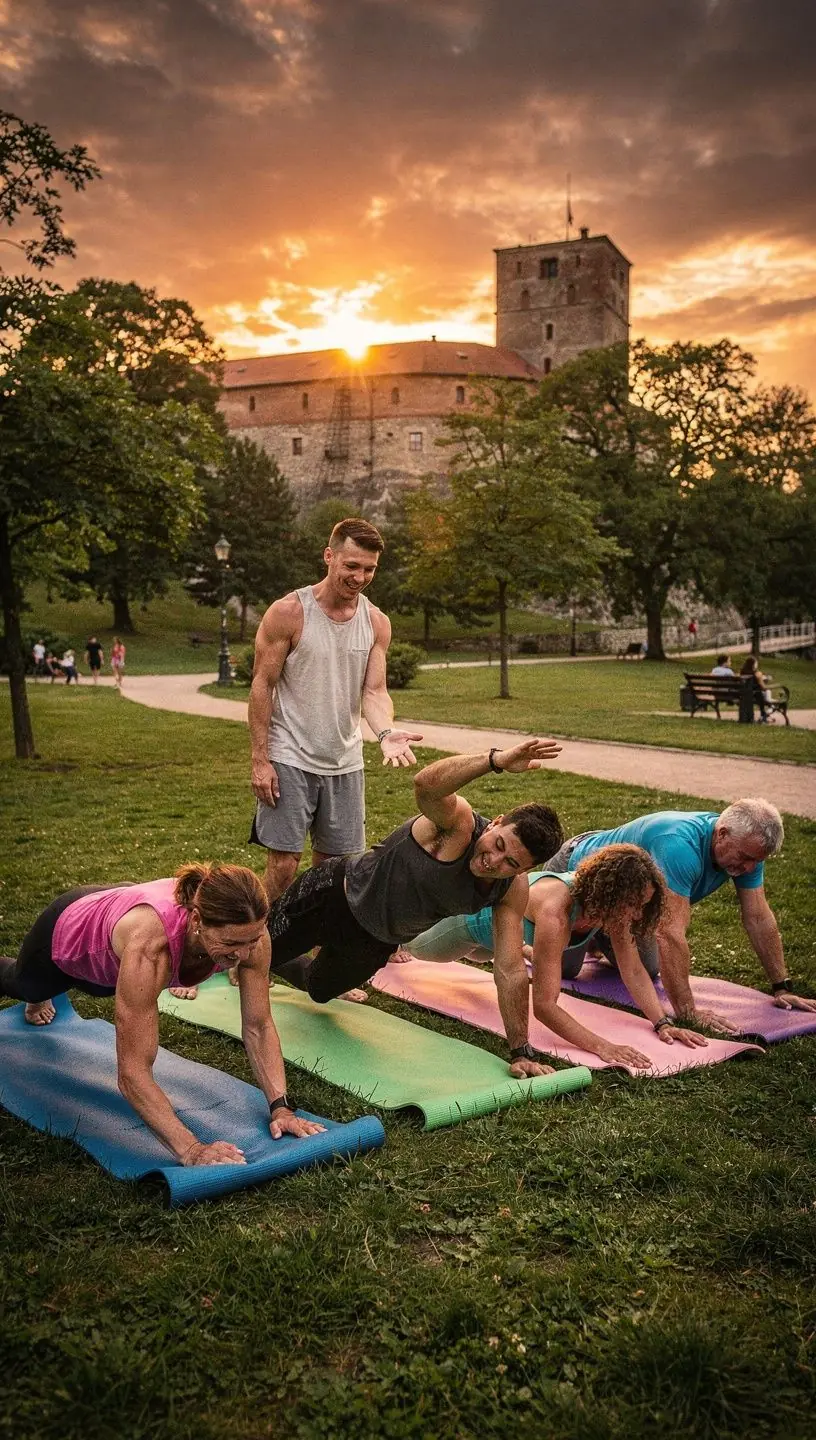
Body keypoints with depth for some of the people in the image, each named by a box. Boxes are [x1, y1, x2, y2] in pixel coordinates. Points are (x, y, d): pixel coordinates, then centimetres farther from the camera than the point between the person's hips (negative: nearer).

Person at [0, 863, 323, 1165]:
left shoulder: (248, 930, -38)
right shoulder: (149, 945, -52)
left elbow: (258, 1027, -26)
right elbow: (133, 1073, -49)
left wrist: (281, 1107, -35)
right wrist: (191, 1150, -55)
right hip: (65, 934, -5)